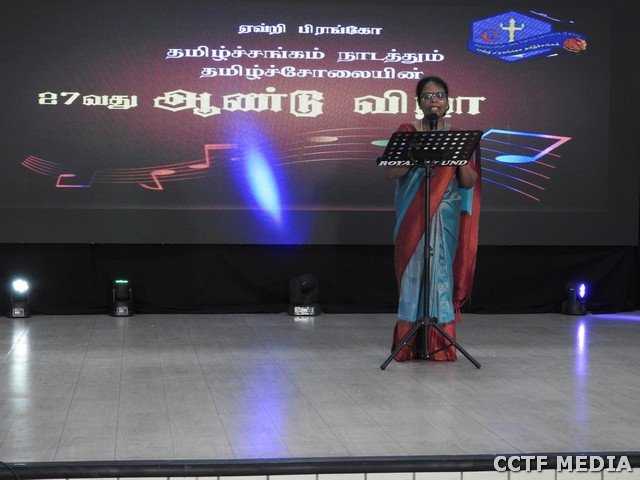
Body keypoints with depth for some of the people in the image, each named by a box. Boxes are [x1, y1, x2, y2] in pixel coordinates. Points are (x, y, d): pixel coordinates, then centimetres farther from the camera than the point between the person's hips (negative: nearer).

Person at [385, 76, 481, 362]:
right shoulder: (406, 132, 4)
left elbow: (469, 182, 3)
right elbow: (390, 172, -7)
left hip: (446, 216, 1)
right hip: (413, 216, -1)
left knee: (442, 270, -1)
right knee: (413, 269, -2)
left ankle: (441, 344, 5)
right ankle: (409, 343, 4)